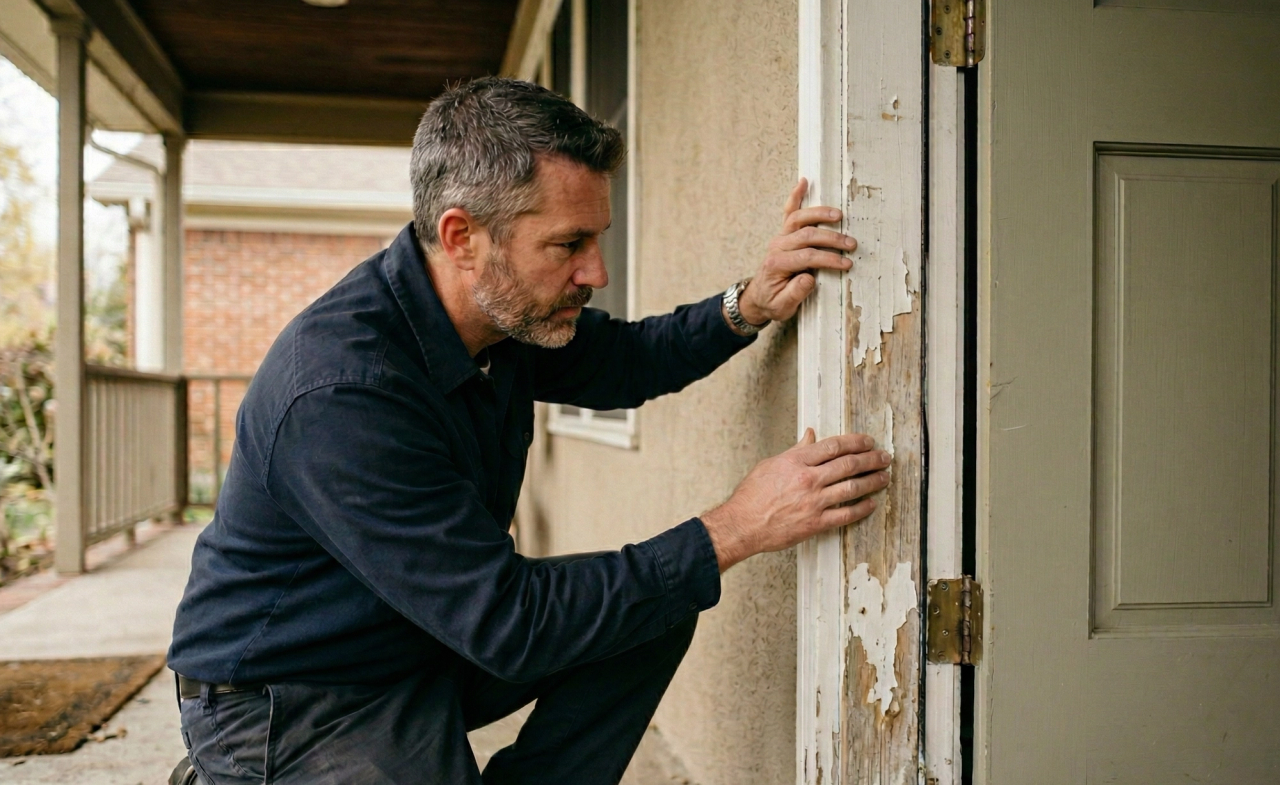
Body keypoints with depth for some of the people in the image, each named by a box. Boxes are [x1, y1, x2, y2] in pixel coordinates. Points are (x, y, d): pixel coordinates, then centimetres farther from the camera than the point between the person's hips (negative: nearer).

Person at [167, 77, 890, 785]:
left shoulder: (505, 310, -7)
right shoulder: (338, 393, -32)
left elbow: (618, 360, 13)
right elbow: (507, 623, -31)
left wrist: (746, 309, -7)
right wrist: (737, 530, -29)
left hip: (435, 644, 8)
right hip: (288, 705, -7)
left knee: (659, 608, -2)